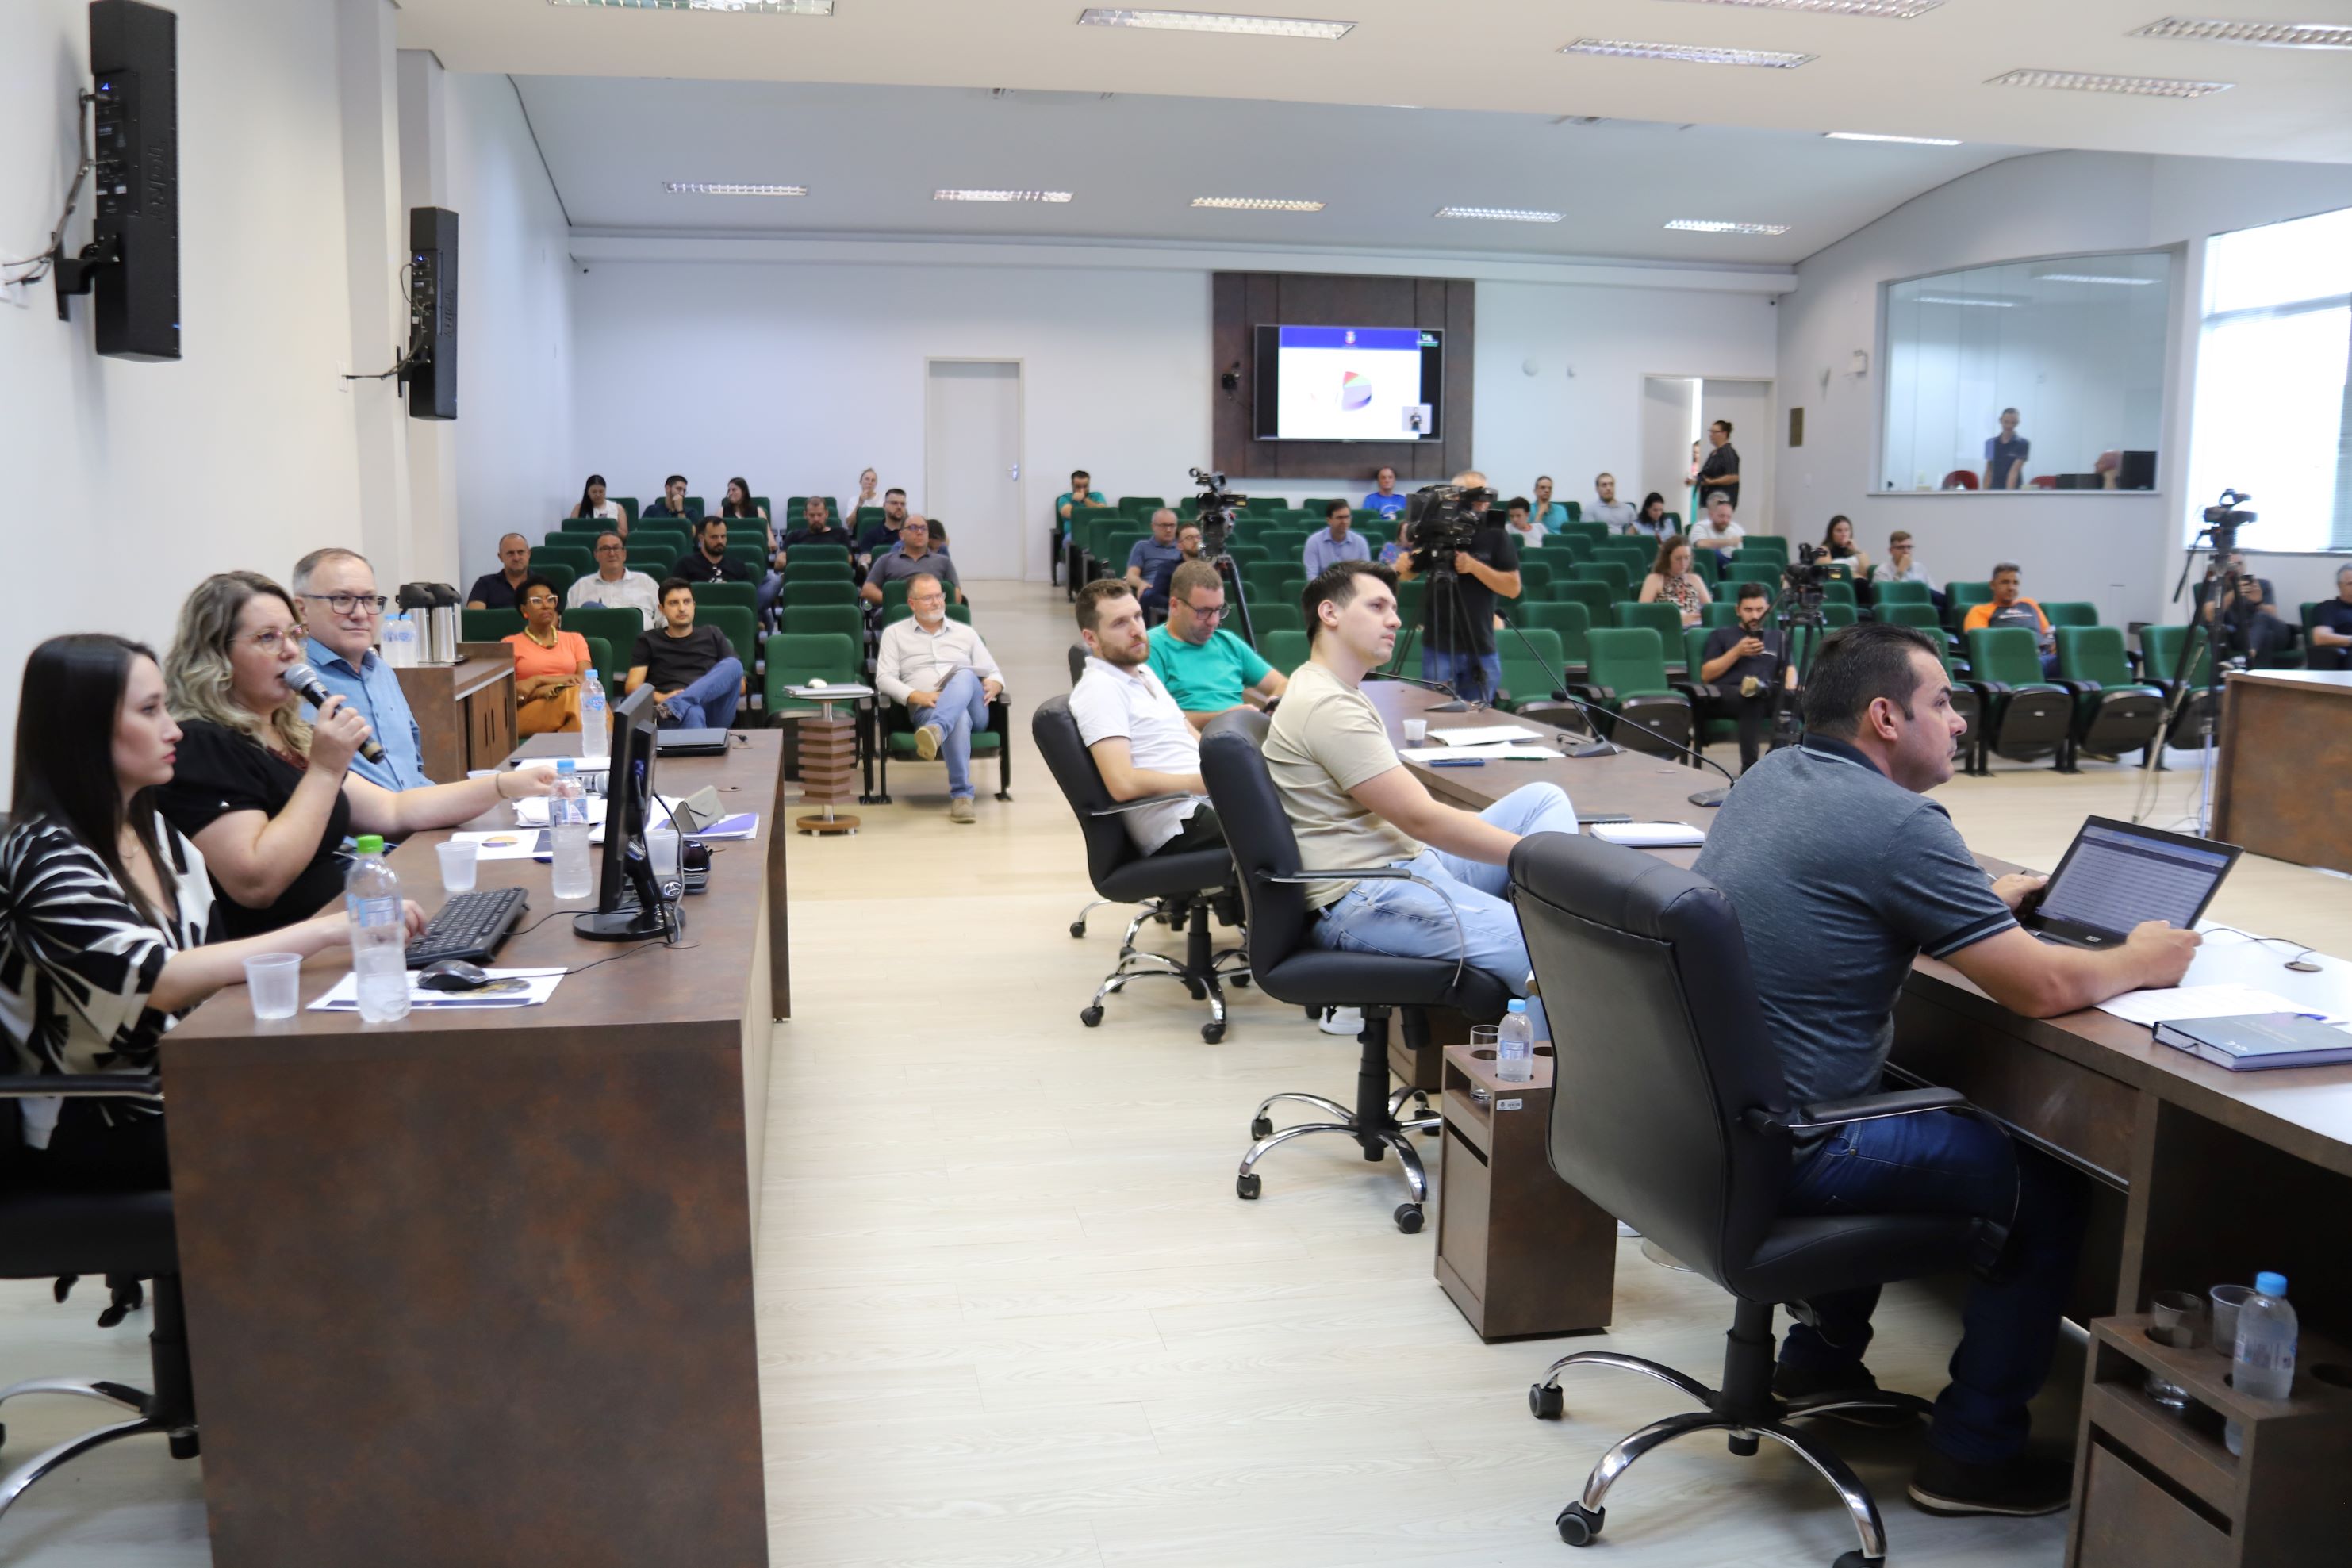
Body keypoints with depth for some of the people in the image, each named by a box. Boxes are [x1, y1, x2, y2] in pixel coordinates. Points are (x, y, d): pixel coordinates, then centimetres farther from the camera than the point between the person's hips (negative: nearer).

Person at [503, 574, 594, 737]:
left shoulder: (575, 639, 23)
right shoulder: (511, 644, 15)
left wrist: (538, 680, -7)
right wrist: (561, 681, -9)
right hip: (528, 715, -3)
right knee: (574, 695, -36)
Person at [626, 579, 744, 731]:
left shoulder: (712, 635, 26)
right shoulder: (649, 641, 22)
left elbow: (740, 685, 20)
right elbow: (632, 686, 10)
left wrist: (718, 689, -4)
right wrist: (661, 698, -12)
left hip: (715, 712, 2)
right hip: (673, 716, -2)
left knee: (732, 665, -28)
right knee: (691, 711, -41)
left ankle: (671, 706, -44)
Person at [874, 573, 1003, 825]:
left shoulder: (965, 633, 26)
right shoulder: (895, 633, 18)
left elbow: (994, 673, 23)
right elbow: (884, 678, 6)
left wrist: (993, 685, -4)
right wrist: (917, 696, -12)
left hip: (973, 708, 2)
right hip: (926, 709, -2)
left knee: (965, 675, -36)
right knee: (959, 718, -40)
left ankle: (936, 731, -61)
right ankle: (961, 795, -45)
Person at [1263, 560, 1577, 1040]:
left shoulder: (1334, 691, 19)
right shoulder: (1327, 707, -15)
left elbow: (1409, 809, 22)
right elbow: (1420, 818, -19)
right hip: (1363, 900, -11)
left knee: (1544, 799, 4)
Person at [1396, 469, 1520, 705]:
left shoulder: (1495, 533, 0)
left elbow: (1513, 588, -5)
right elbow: (1408, 575, 12)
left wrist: (1474, 566, -18)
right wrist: (1402, 567, -12)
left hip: (1481, 648, 1)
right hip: (1439, 645, -1)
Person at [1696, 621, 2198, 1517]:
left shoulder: (1773, 773, 6)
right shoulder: (1900, 824, -19)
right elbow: (2041, 989, -16)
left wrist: (1982, 901, 21)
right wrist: (2141, 963, 4)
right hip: (1779, 1157, -9)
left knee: (1930, 1113, 34)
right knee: (2045, 1185, 9)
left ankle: (1820, 1357, 40)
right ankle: (1973, 1456, 18)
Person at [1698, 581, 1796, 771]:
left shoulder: (1777, 636, 29)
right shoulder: (1721, 635, 21)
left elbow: (1790, 669, 17)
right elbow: (1706, 675, 10)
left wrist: (1790, 688, -7)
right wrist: (1737, 652, -2)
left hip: (1769, 694, 3)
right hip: (1728, 694, -3)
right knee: (1752, 697, -41)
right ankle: (1749, 768, -49)